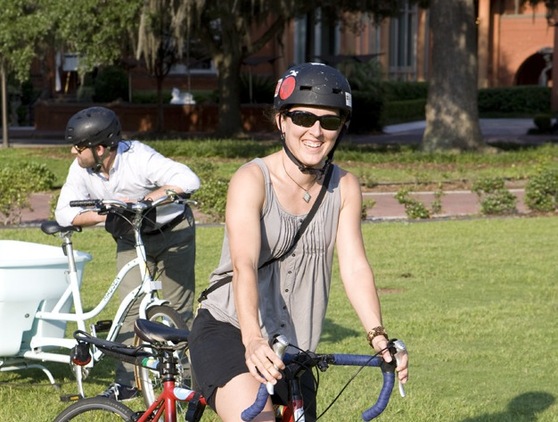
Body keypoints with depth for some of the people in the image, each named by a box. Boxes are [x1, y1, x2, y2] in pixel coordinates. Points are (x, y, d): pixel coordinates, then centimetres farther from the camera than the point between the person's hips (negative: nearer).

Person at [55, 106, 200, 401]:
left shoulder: (138, 158, -31)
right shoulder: (81, 169, -15)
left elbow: (188, 181, -39)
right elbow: (65, 213, -16)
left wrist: (141, 201, -42)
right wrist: (108, 214, -31)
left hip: (173, 232, -4)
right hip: (132, 239, 4)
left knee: (179, 308, 0)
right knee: (130, 307, -5)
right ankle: (126, 381, 0)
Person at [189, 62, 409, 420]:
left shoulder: (345, 188, 1)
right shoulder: (253, 180, -15)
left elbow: (355, 266, -8)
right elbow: (244, 266, -27)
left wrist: (378, 335, -24)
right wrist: (253, 340, -43)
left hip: (292, 349, 6)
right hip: (228, 332, -6)